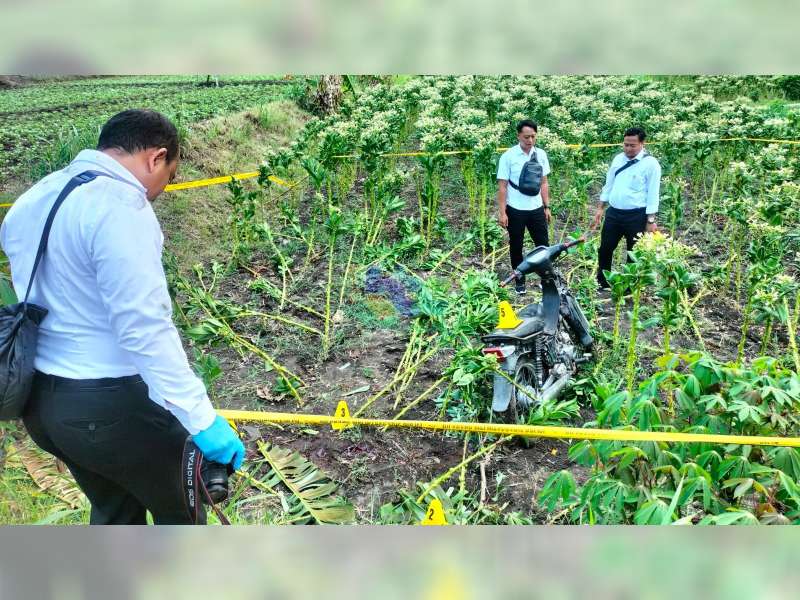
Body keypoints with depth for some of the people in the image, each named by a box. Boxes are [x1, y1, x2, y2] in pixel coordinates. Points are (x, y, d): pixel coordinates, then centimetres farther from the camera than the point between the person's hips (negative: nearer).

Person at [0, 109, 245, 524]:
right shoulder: (120, 206, -21)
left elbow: (35, 298, 16)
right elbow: (144, 329, -28)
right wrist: (201, 417, -26)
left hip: (37, 398, 9)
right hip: (111, 404, -9)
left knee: (114, 511, 27)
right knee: (182, 512, 15)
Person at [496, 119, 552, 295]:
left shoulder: (541, 154, 2)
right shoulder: (508, 156, -9)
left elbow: (544, 183, 9)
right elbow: (502, 186, -8)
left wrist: (547, 207, 7)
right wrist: (502, 213, -12)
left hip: (536, 209, 3)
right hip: (515, 210, -3)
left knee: (543, 245, 5)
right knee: (516, 247, 10)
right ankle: (520, 281, 24)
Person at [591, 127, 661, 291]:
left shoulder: (650, 163, -10)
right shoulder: (618, 159, 7)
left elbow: (653, 194, -11)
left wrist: (651, 220, -14)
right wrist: (600, 208, 13)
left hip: (636, 216, -5)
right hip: (613, 212, 5)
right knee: (605, 249, 10)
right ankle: (601, 284, 28)